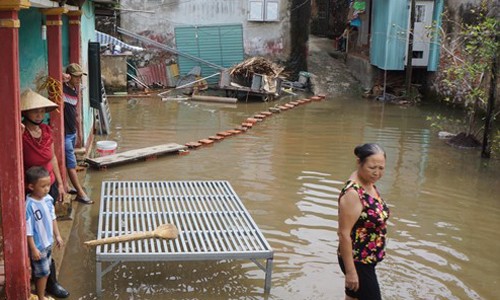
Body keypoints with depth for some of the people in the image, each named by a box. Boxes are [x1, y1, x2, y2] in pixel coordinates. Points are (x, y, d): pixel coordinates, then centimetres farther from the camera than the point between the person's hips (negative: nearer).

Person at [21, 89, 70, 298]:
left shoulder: (46, 131, 0)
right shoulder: (20, 134, -21)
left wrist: (60, 184, 15)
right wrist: (17, 132, -44)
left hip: (50, 186, 7)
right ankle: (51, 282, 15)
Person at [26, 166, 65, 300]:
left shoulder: (48, 199, -4)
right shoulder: (29, 206, -27)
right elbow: (28, 230, -22)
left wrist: (57, 235, 14)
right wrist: (33, 249, -18)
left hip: (48, 242, 7)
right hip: (38, 246, -7)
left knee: (45, 271, 20)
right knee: (42, 273, 7)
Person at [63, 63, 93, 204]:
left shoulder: (75, 91, 9)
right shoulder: (62, 89, -16)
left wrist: (78, 130, 23)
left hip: (72, 132, 8)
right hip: (64, 133, -8)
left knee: (69, 162, 17)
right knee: (71, 163, -2)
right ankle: (80, 193, 3)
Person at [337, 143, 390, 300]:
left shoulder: (369, 184, 2)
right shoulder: (352, 193, -26)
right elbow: (344, 234, -25)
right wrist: (350, 271, -23)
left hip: (368, 258, 9)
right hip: (357, 261, -9)